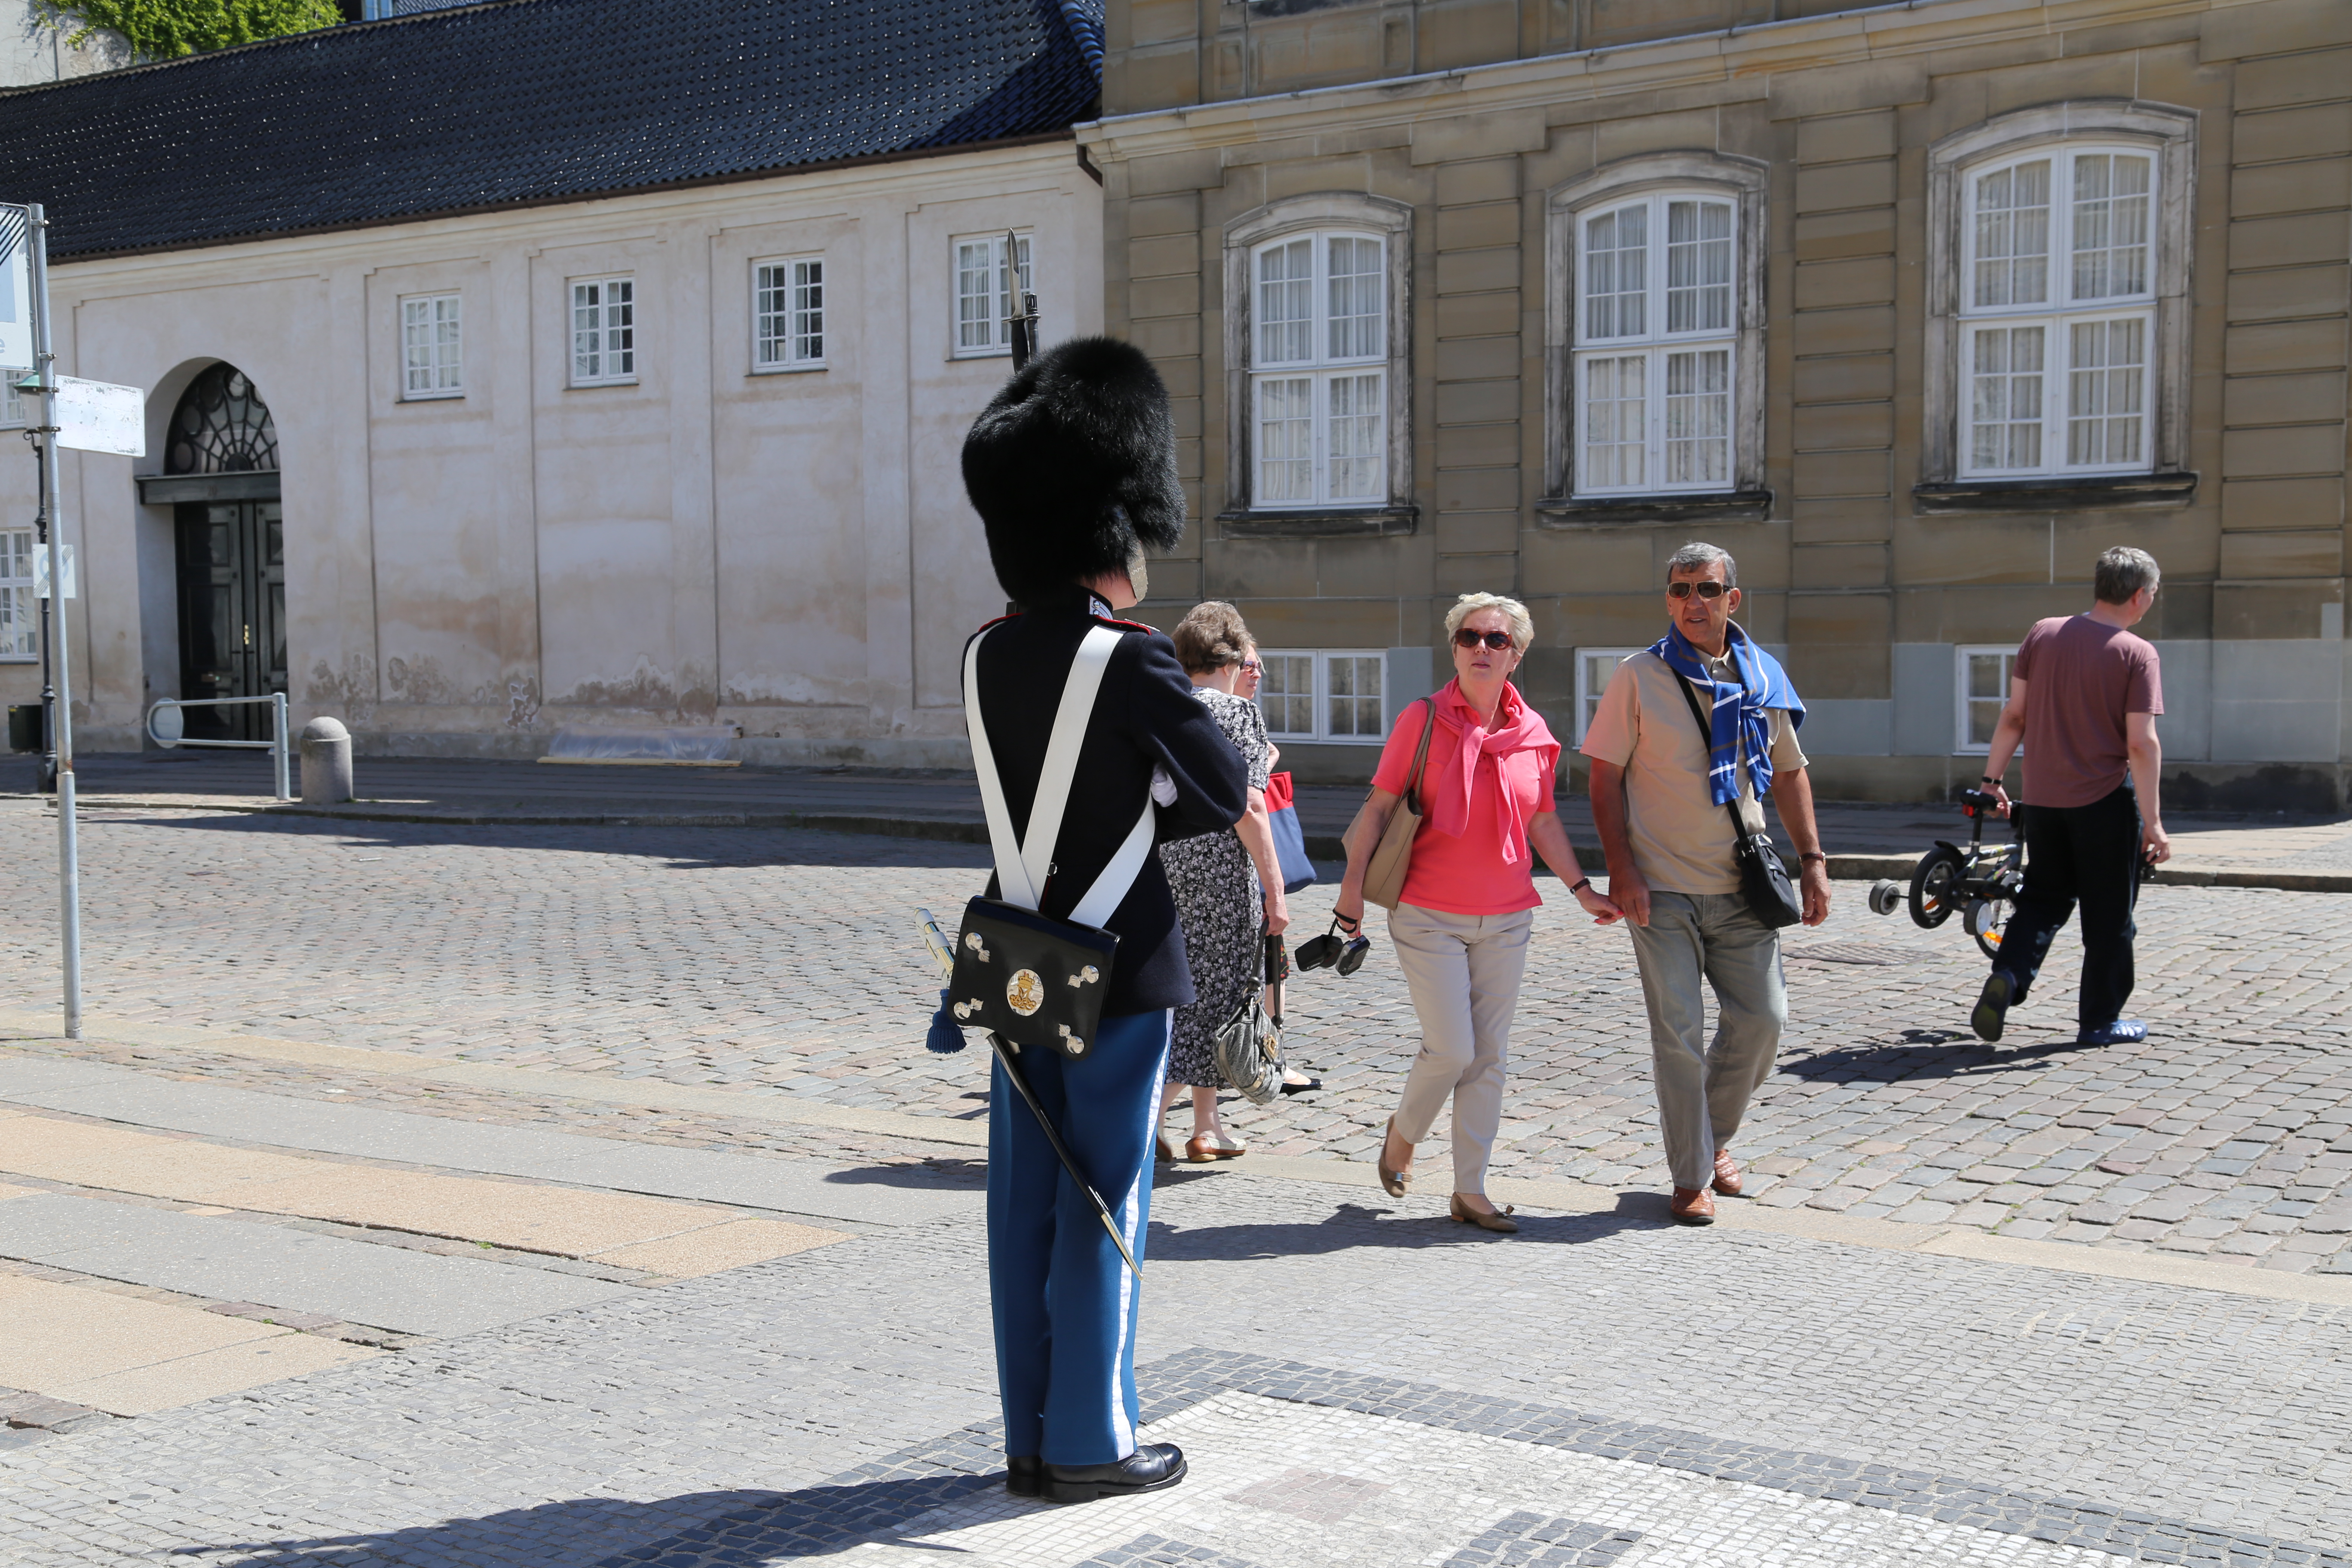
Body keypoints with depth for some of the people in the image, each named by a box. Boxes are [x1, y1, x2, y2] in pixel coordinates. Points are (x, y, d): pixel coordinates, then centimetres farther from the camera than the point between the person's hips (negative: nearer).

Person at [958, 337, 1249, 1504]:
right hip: (1120, 968, -7)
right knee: (1103, 1208, 3)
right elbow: (1225, 793, -8)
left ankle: (1031, 1438, 21)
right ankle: (1090, 1445, 13)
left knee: (1025, 1204, 11)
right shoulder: (1131, 660, -17)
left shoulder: (989, 655, 5)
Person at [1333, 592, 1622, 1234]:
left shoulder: (1533, 731, 4)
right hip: (1428, 916, -4)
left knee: (1489, 1058, 6)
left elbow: (1543, 822, 14)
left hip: (1505, 921, 4)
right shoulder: (1423, 719, -6)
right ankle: (1403, 1134, 23)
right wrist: (1354, 883, -6)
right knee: (1451, 1050, -8)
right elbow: (1380, 805, -3)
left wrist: (1582, 890, 11)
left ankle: (1470, 1191, 16)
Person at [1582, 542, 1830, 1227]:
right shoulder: (1640, 677, -4)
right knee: (1678, 1033, -3)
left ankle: (1714, 1139, 29)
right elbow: (1605, 778, -3)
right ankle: (1691, 1179, 9)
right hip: (1662, 889, -3)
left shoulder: (1764, 678, 6)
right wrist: (1621, 869, -12)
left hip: (1741, 887, 4)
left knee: (1762, 1019, 4)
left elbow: (1789, 772, 15)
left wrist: (1812, 859, 7)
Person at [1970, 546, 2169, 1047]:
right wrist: (2153, 822, -13)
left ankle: (2008, 974, -4)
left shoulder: (2043, 634, 1)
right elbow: (2141, 745, -16)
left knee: (2044, 897, 19)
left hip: (2042, 799, 4)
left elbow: (2014, 716, 3)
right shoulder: (2137, 653, -12)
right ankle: (2099, 1020, 17)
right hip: (2105, 801, -4)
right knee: (2109, 913, 10)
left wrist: (1992, 780, 12)